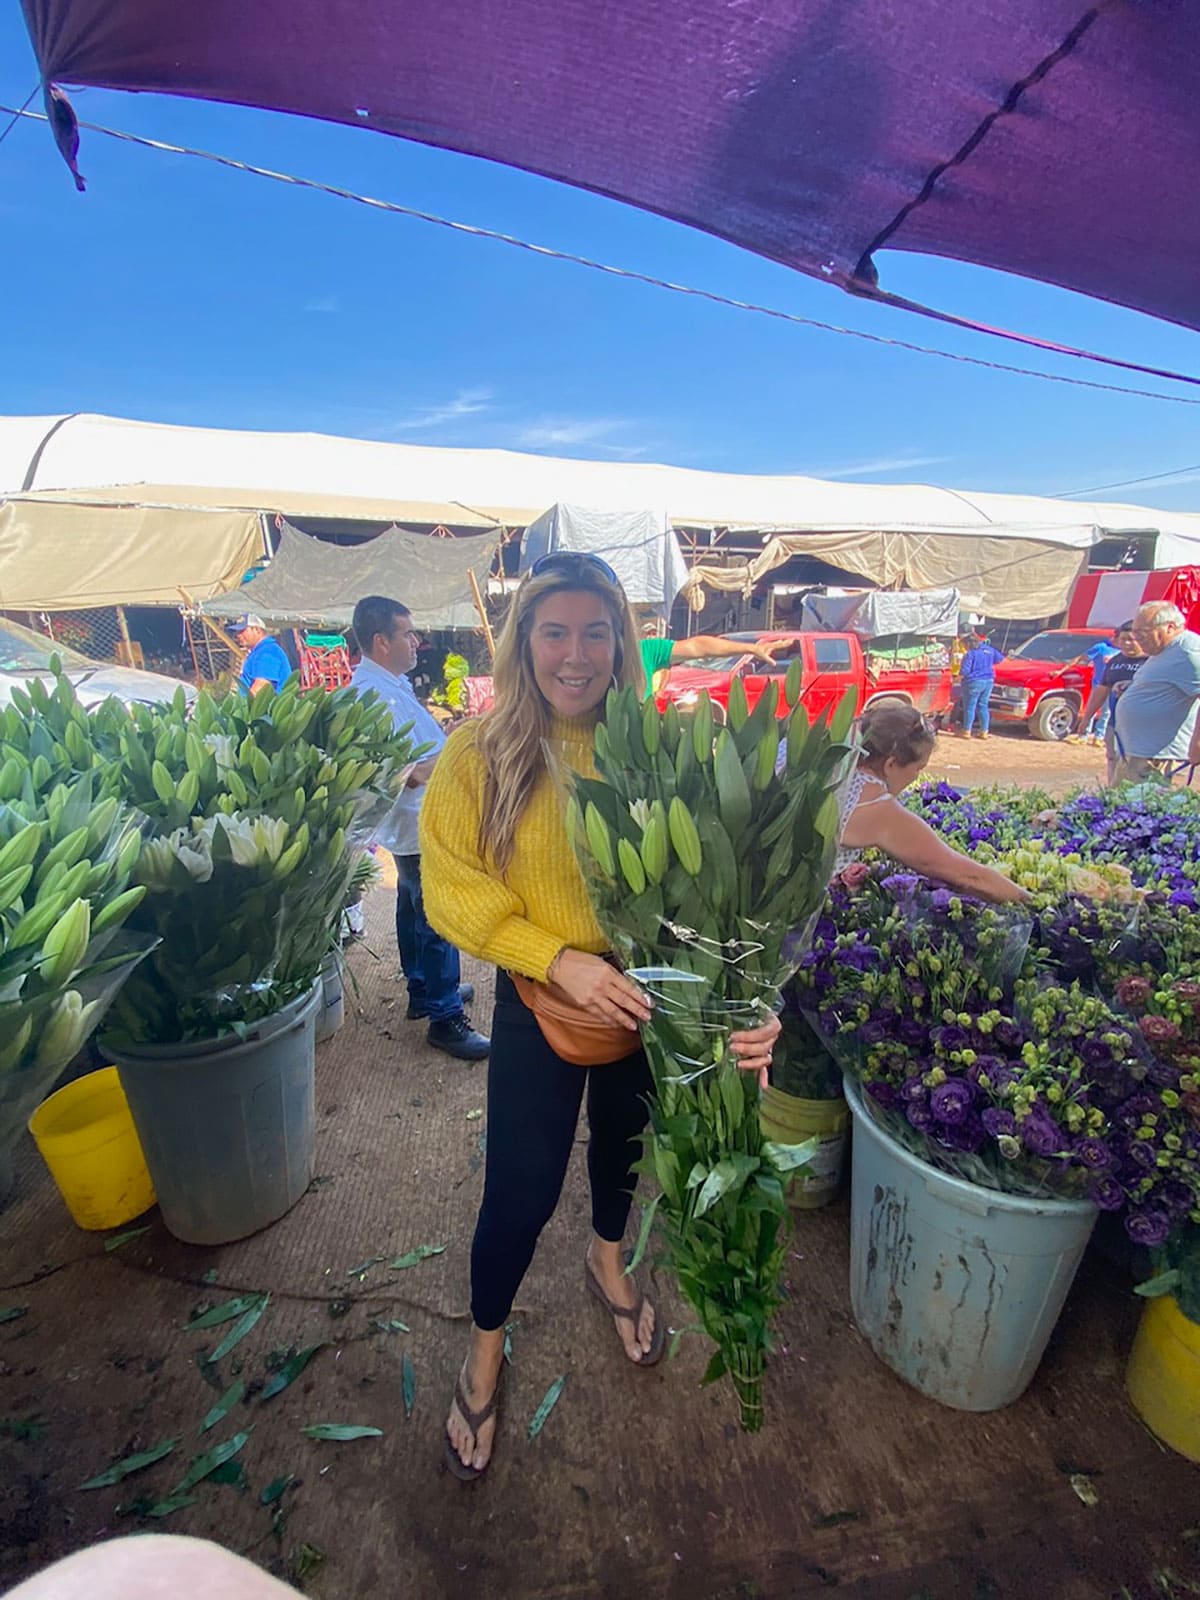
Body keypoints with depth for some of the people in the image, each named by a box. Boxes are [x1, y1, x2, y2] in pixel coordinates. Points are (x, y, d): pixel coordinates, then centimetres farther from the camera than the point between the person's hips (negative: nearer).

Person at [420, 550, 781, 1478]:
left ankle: (607, 1260, 64)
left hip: (649, 1008, 2)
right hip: (539, 1011, -2)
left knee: (624, 1144, 28)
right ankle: (485, 1349, 48)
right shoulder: (479, 756, -15)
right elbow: (451, 886, -15)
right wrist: (557, 958, -26)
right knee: (521, 1192, 13)